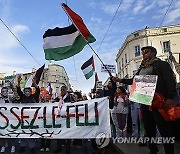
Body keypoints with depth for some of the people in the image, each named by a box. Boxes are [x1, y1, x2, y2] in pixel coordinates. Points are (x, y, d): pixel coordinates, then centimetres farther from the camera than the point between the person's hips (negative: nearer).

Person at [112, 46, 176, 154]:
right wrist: (120, 80, 17)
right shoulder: (142, 68, 19)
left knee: (164, 129, -3)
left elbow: (171, 81, -7)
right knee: (149, 128, 14)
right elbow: (133, 80, 28)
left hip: (159, 101, -7)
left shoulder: (162, 64, 2)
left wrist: (170, 98, -18)